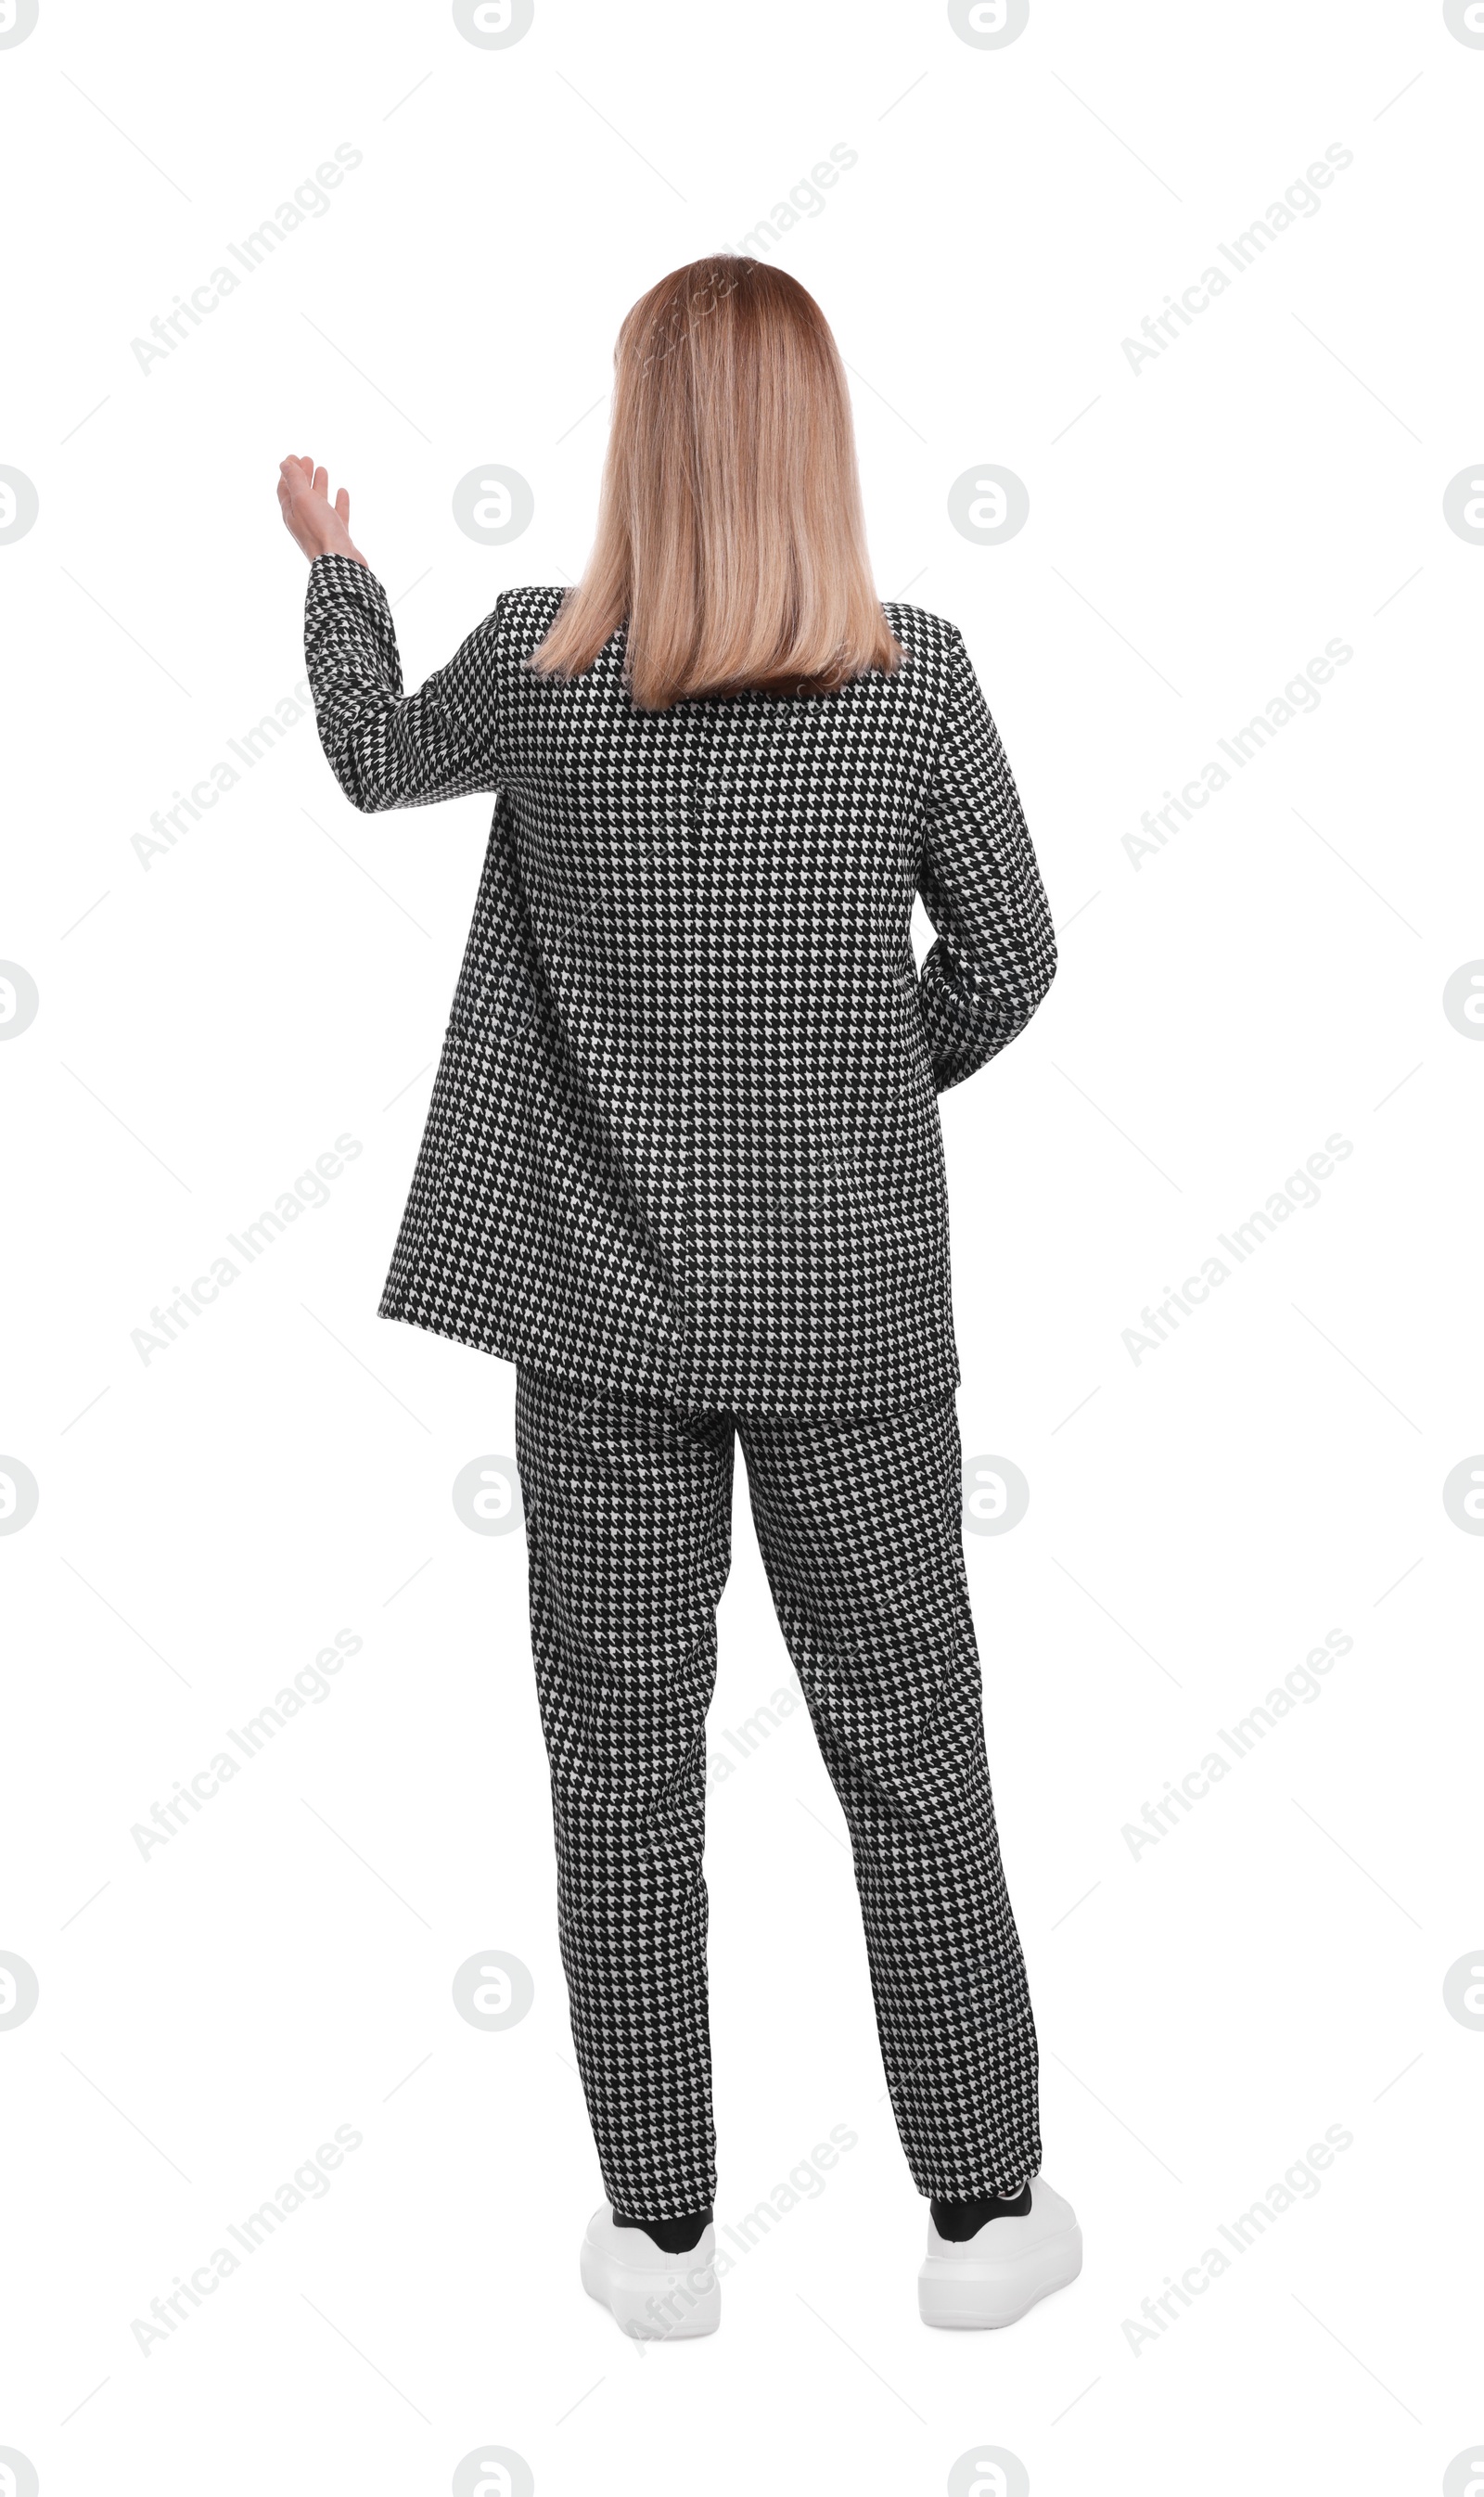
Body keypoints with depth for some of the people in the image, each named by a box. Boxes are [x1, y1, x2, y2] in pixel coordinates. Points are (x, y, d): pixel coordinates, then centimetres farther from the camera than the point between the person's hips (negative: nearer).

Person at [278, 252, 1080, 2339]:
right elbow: (1006, 961, -1)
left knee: (624, 1775, 11)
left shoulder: (540, 667, -8)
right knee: (912, 1766, 12)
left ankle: (662, 2235, 22)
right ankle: (983, 2212, 24)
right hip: (851, 1317, 0)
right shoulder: (916, 678, -9)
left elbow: (379, 760, 14)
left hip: (604, 1318, 1)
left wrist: (334, 564, 32)